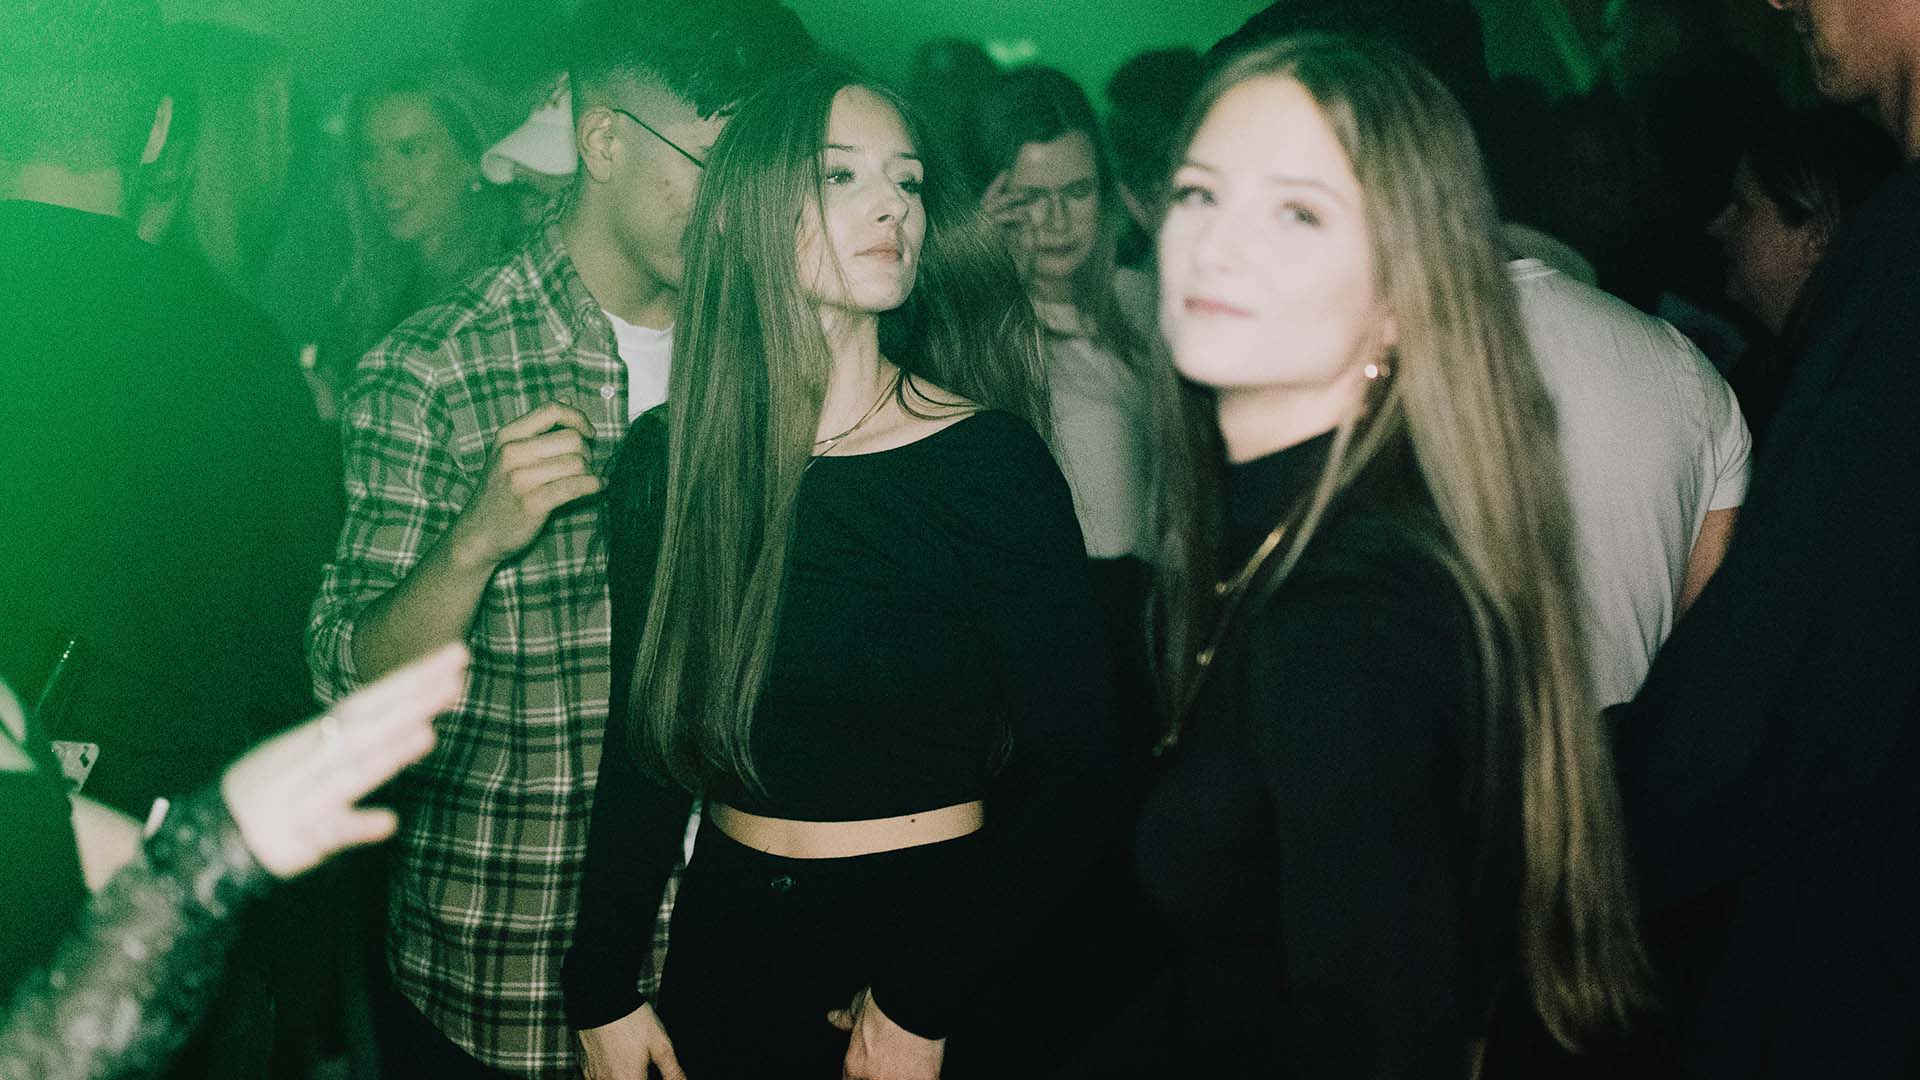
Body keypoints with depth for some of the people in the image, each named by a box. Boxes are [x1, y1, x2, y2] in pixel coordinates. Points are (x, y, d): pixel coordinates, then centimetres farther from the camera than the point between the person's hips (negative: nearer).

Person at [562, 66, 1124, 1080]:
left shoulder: (989, 461, -12)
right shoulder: (664, 459, -3)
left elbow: (1078, 775, -12)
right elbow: (643, 747, 4)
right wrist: (603, 992, 2)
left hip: (938, 926, -3)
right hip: (727, 933, 3)